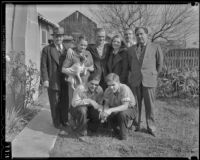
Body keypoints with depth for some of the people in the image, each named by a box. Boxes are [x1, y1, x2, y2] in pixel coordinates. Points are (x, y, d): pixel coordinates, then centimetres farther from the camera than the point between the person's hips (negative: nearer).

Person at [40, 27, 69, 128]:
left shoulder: (67, 50, 11)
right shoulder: (47, 49, 0)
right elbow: (43, 66, -4)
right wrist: (45, 79, -12)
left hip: (65, 81, 3)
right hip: (53, 81, -3)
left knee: (65, 102, 10)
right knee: (55, 103, 6)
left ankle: (64, 120, 26)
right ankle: (57, 122, 21)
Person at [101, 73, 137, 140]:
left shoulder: (125, 89, -29)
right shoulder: (107, 91, -12)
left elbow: (125, 106, -33)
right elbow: (106, 105, -9)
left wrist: (111, 110, -44)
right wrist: (104, 111, -33)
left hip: (130, 109, -5)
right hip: (116, 109, 5)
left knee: (122, 114, -37)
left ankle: (123, 135, -11)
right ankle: (116, 131, 7)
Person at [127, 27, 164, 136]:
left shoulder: (155, 47, 1)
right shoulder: (131, 49, 9)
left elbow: (160, 63, 9)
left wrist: (153, 75, 13)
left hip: (149, 81, -2)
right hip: (135, 81, 2)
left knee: (149, 105, 2)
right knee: (135, 105, 6)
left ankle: (151, 127, 16)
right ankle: (135, 126, 20)